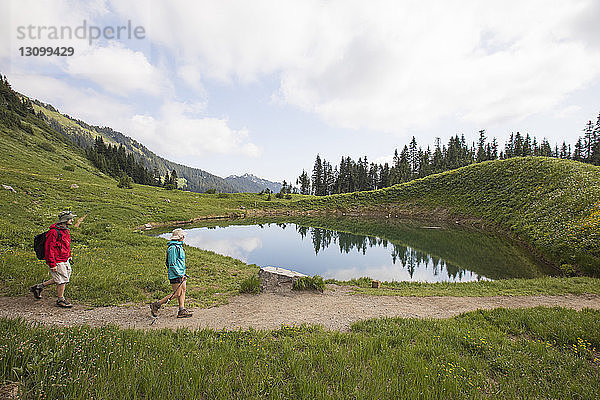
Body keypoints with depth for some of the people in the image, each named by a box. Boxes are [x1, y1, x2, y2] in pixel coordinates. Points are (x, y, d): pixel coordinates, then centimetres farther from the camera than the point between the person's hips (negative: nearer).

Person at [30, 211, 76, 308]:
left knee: (63, 279, 16)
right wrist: (52, 264, -20)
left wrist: (69, 256, 22)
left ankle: (39, 286, 30)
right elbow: (49, 248, -20)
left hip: (65, 260, 9)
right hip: (57, 261, -9)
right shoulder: (54, 232, -19)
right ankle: (60, 300, 15)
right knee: (62, 280, 0)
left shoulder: (66, 230, 10)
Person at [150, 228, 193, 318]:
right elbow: (172, 264, -21)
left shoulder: (178, 246, 13)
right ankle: (156, 305, 10)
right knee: (176, 294, -3)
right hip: (175, 275, -10)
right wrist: (180, 274, -20)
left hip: (180, 273, 10)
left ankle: (182, 311, 13)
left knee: (183, 291, 8)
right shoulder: (173, 248, -19)